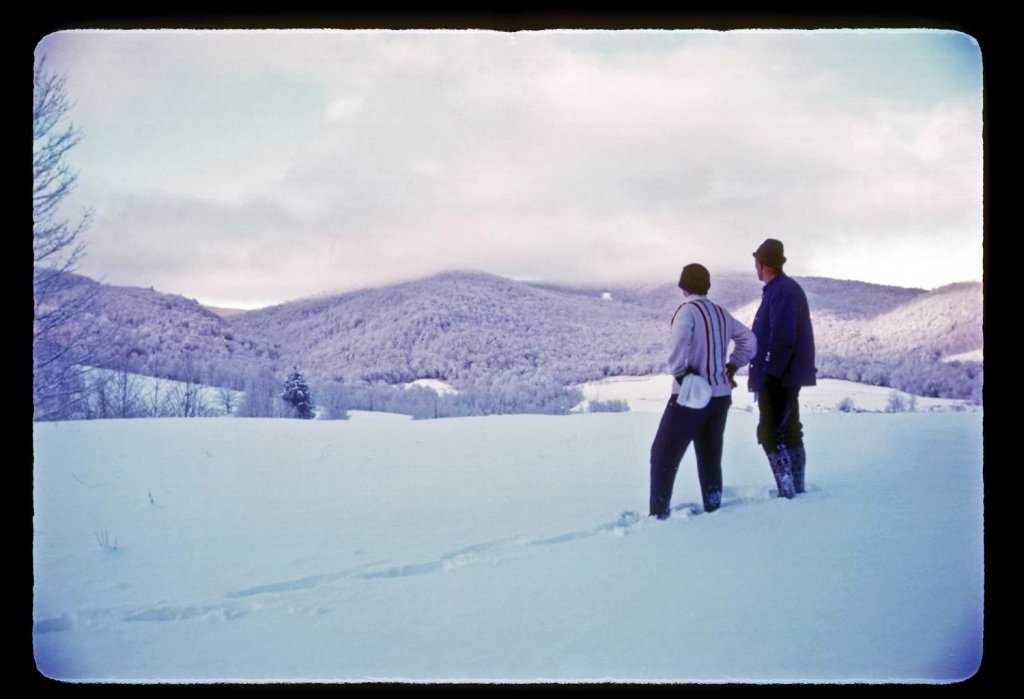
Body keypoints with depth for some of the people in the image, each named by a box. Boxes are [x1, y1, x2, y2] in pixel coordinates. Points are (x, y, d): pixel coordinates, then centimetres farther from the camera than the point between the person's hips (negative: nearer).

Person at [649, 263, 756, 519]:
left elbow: (680, 343, -28)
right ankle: (713, 509, 18)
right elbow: (748, 339, 18)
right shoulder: (721, 313, 11)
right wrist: (732, 367, 15)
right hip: (721, 395, 7)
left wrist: (679, 373, -17)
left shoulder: (687, 310, -11)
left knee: (664, 453, 0)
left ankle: (659, 514, -2)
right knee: (710, 455, 16)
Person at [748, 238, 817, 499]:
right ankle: (797, 489, 21)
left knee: (770, 434, -8)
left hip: (779, 377, -10)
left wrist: (771, 374, -23)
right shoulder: (787, 288, 15)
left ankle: (787, 492, -8)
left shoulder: (781, 291, -16)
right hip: (788, 376, 10)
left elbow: (783, 338, -24)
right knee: (790, 433, 15)